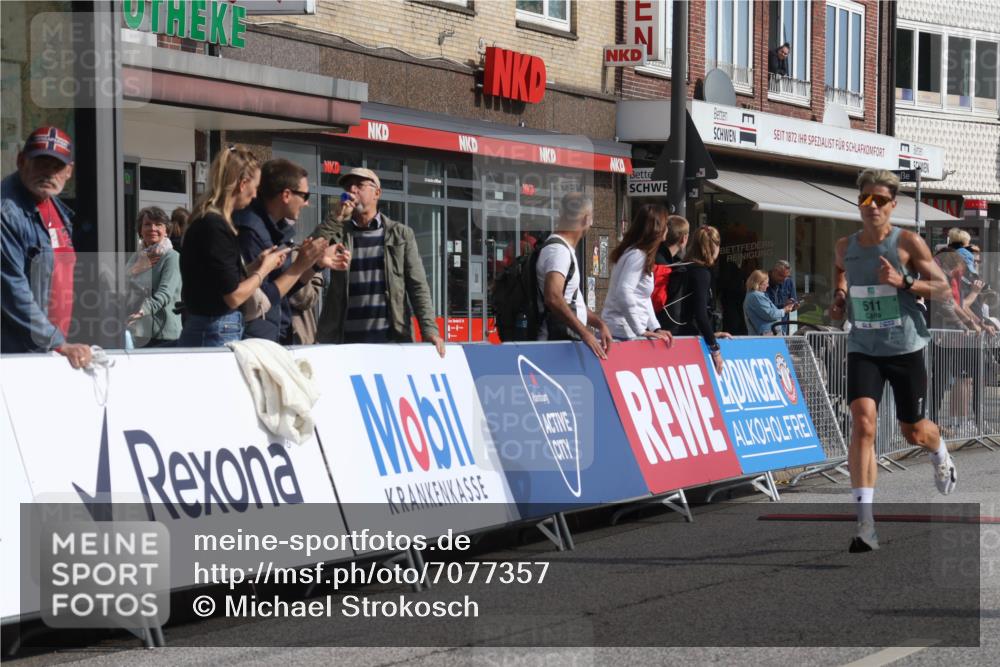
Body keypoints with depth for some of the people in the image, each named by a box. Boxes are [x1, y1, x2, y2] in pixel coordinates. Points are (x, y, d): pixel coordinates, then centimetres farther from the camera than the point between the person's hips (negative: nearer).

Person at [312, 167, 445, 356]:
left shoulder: (401, 234, 10)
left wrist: (429, 329, -9)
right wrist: (336, 217, -7)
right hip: (344, 340, 0)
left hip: (392, 339, 0)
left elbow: (417, 286, 4)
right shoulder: (337, 233, 12)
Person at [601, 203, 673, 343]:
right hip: (623, 333, -9)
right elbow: (624, 294, -24)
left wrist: (656, 328, 12)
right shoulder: (637, 255, -13)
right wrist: (641, 331, -21)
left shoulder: (640, 254, 16)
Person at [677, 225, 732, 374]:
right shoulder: (701, 272, -10)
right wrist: (715, 348, -15)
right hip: (692, 338, -9)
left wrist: (712, 334, 27)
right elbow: (700, 312, -18)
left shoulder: (690, 269, 16)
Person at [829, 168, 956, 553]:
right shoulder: (845, 247, 4)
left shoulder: (908, 243, -8)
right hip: (863, 349, 2)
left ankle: (941, 456, 55)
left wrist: (903, 281, -24)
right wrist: (840, 297, 1)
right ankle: (866, 524, -22)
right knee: (863, 422, -19)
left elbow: (944, 290, -8)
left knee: (914, 431, 13)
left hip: (905, 349, -2)